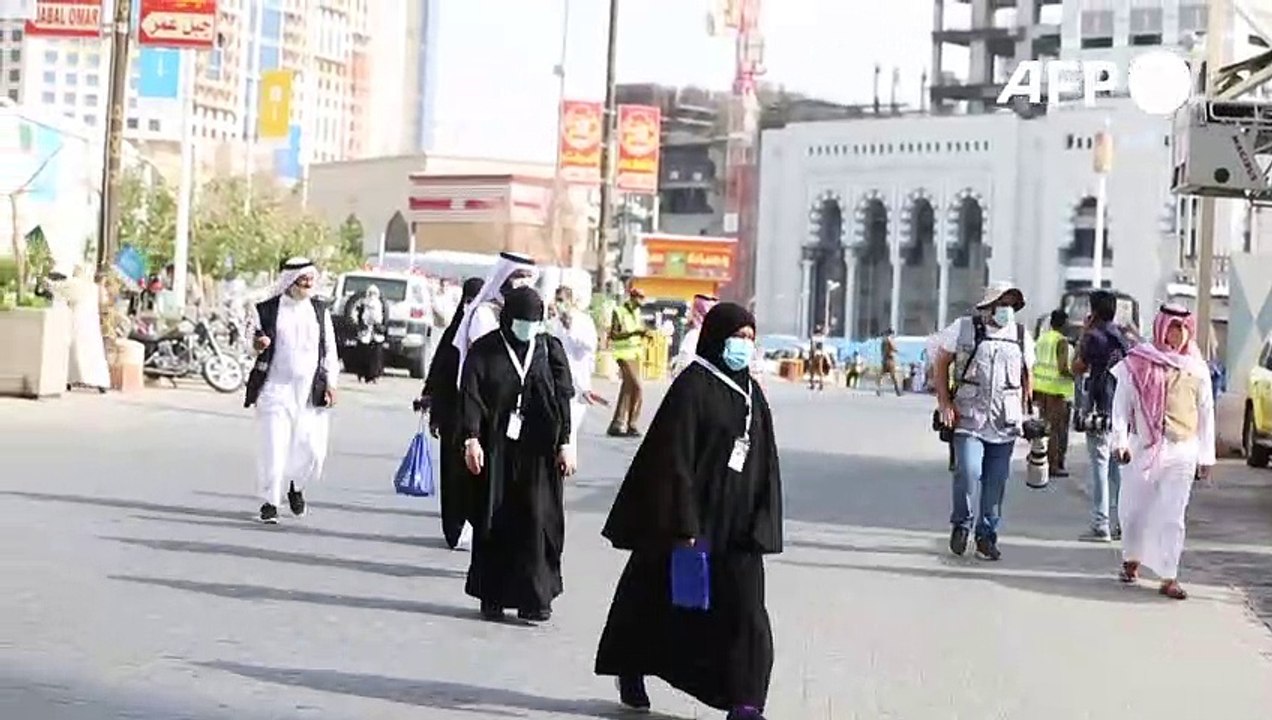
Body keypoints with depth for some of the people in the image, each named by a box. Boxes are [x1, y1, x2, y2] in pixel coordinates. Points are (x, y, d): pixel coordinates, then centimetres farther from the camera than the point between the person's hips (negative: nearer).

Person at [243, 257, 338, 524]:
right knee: (274, 448, -9)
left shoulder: (320, 310, 11)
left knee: (313, 449, 1)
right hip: (276, 389, -2)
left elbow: (329, 349, 14)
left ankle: (297, 487, 29)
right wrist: (256, 346, -16)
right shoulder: (266, 310, 3)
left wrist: (331, 383, 5)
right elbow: (253, 345, 8)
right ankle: (269, 502, 2)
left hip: (311, 391, 3)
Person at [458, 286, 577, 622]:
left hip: (538, 451, 1)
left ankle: (534, 598, 1)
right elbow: (470, 396, -5)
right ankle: (492, 597, 10)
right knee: (494, 522, 3)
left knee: (538, 520, -4)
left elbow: (562, 398, 4)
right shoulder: (484, 351, 2)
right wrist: (471, 439, -17)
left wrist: (565, 443, -4)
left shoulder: (550, 349, 6)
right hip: (496, 449, -1)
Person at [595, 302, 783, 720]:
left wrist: (761, 525, 2)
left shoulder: (752, 393, 10)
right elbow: (674, 459, -16)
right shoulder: (693, 385, -10)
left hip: (735, 527, 6)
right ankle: (631, 676, 30)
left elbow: (766, 464, 11)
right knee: (660, 601, 10)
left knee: (745, 612, -3)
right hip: (693, 520, -5)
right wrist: (683, 526, -20)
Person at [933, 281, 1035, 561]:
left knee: (996, 481, 3)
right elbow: (941, 363, 7)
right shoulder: (963, 329, 2)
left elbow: (1026, 377, 20)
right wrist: (944, 402, -1)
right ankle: (961, 524, 7)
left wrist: (1023, 413, 14)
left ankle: (987, 536, 16)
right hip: (968, 417, -3)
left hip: (1004, 422, 3)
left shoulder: (1022, 337, 10)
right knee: (967, 471, -17)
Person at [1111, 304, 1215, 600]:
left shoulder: (1197, 368, 7)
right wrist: (1121, 441, -8)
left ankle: (1169, 578, 0)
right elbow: (1122, 403, 1)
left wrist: (1206, 456, 9)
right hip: (1143, 447, 0)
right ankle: (1131, 560, 32)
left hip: (1181, 452, 1)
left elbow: (1206, 413, 11)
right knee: (1134, 508, 9)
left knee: (1172, 515, -3)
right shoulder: (1139, 362, 0)